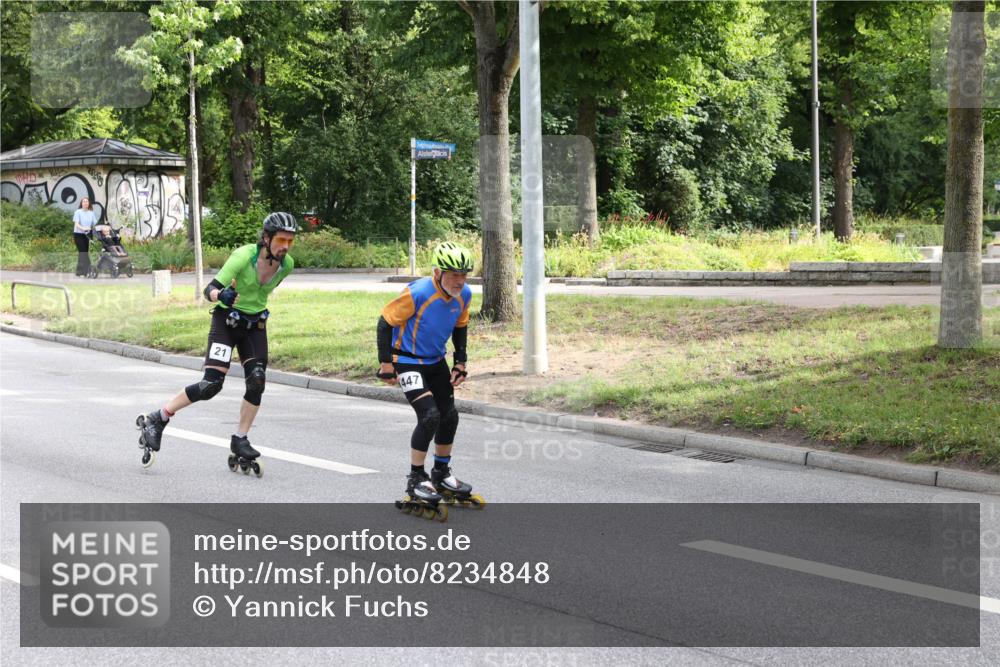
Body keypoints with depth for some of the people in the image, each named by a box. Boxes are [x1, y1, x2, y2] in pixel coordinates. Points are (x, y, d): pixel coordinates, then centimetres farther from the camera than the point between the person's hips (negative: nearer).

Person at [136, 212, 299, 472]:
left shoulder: (287, 264, -7)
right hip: (226, 320, -5)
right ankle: (156, 420, -2)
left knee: (257, 382, -12)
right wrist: (222, 296, -50)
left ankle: (240, 442, 2)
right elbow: (210, 289, -28)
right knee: (211, 384, -16)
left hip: (255, 325, 5)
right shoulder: (244, 256, -24)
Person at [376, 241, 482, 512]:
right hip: (408, 362, -7)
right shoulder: (418, 294, -29)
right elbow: (385, 322, -20)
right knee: (430, 416, -19)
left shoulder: (464, 295, -10)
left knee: (449, 416, 8)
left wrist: (460, 362, 5)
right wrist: (386, 363, -20)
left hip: (436, 362, 7)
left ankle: (441, 474, 29)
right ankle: (416, 480, -5)